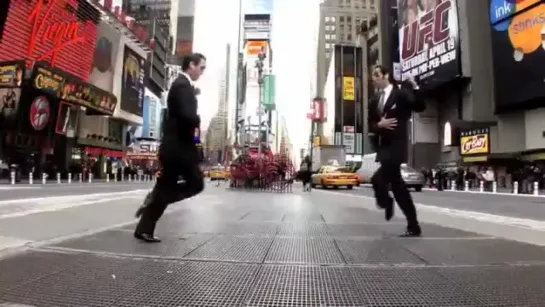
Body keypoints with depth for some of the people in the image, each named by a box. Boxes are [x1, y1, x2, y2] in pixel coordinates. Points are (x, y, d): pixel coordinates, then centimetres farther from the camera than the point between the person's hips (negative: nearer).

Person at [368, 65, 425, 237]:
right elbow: (370, 125, 12)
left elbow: (420, 107, -13)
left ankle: (385, 202, 11)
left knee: (378, 179, -22)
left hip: (396, 146, -6)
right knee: (397, 186, 8)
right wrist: (379, 124, -9)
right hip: (382, 146, 6)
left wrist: (415, 87, -23)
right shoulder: (374, 101, 15)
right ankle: (413, 227, 17)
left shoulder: (401, 93, -2)